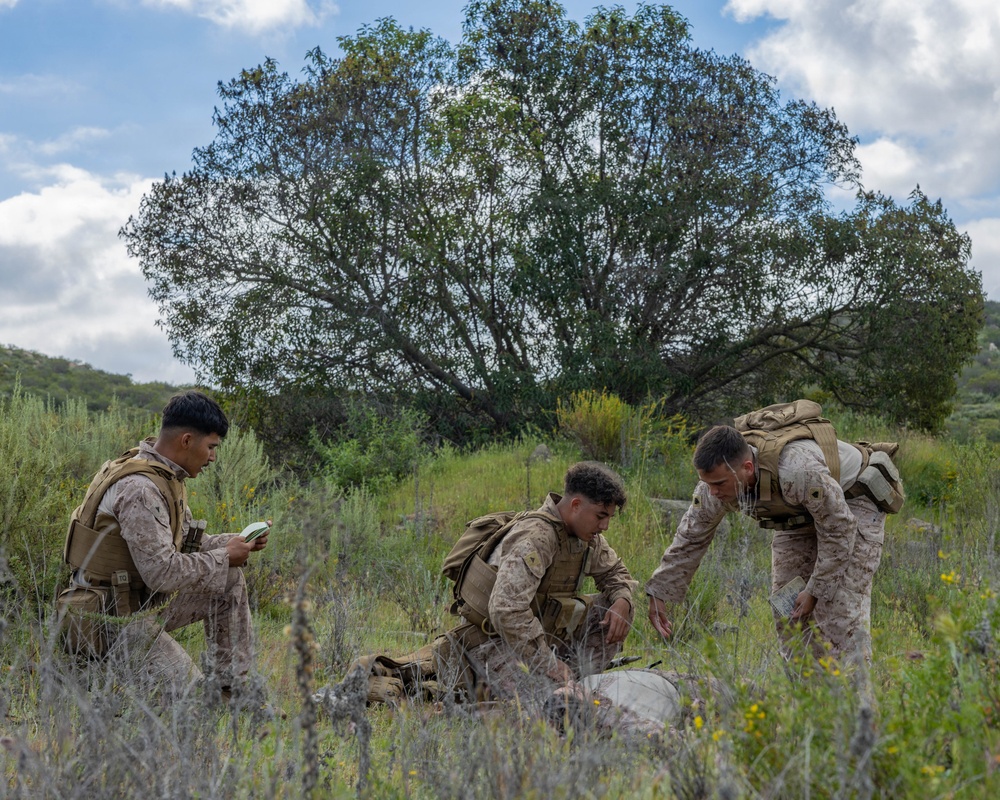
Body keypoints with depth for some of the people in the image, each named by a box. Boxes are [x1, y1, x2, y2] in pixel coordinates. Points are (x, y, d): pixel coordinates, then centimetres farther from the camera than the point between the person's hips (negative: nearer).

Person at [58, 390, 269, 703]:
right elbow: (162, 571, -28)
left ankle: (235, 689, 16)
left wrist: (237, 542, 2)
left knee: (229, 581, 11)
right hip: (107, 618, -10)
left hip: (146, 602, 10)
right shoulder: (139, 489, -25)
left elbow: (182, 543, 16)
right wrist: (223, 557, -15)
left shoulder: (166, 477, 6)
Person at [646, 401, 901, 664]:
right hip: (801, 511, 7)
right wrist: (659, 594, -8)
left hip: (853, 500, -6)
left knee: (841, 607, -17)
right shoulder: (718, 476, -21)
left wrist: (815, 591, -20)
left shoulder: (799, 468, -42)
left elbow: (839, 531, -28)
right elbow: (690, 538, -7)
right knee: (785, 608, 1)